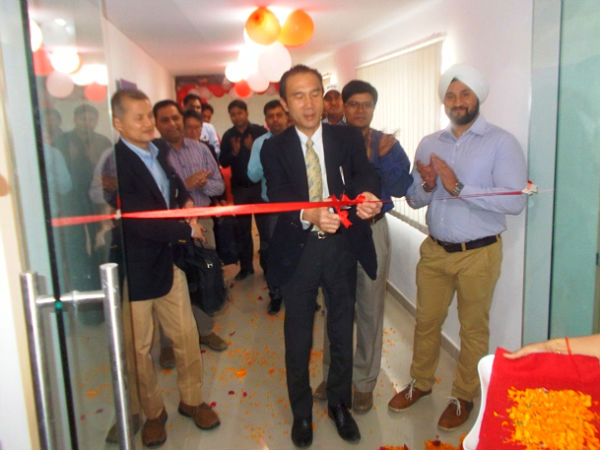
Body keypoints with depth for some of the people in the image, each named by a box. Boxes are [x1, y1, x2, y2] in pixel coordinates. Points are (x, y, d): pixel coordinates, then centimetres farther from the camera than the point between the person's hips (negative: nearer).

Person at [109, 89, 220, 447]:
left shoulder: (157, 151, 5)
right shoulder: (114, 163, -21)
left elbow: (175, 183, 26)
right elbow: (139, 221, -25)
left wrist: (186, 201, 5)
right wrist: (188, 229, -13)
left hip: (169, 260, 7)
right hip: (135, 272, -7)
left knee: (186, 336, 15)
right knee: (140, 347, 12)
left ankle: (192, 400, 36)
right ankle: (153, 413, 34)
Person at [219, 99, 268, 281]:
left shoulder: (260, 131, -5)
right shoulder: (228, 136, 4)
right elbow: (223, 162, 1)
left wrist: (253, 149, -26)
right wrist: (233, 152, -17)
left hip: (259, 184, -3)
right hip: (239, 187, 3)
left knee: (264, 225, 1)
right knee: (242, 228, 9)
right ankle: (246, 266, 20)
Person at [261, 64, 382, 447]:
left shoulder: (348, 138, -1)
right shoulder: (274, 148, -3)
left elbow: (365, 175, -18)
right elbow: (278, 195, -18)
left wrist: (368, 196, -42)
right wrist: (309, 214, -40)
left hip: (342, 247, 1)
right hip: (297, 250, -1)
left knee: (342, 331, 16)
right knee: (298, 336, 13)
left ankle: (339, 404, 40)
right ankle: (302, 411, 36)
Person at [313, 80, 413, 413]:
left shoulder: (387, 144, 4)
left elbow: (400, 188, -6)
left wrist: (384, 157, -17)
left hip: (372, 231, 0)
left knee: (370, 310, 8)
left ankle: (364, 382, 26)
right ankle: (332, 375, 31)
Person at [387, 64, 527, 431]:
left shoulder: (501, 142, -8)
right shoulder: (429, 144, 7)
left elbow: (515, 200, -20)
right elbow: (414, 199, 8)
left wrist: (458, 186, -24)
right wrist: (427, 185, -14)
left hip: (479, 253, -4)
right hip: (435, 250, 4)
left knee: (473, 328, 11)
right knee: (426, 321, 16)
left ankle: (464, 396, 32)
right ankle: (421, 383, 38)